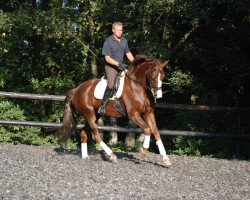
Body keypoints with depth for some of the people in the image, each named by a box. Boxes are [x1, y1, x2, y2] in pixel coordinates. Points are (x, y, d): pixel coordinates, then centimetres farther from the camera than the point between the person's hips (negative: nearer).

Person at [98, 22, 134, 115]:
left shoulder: (124, 40, 7)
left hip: (122, 66, 7)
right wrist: (118, 64, -25)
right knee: (111, 84, -27)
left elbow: (128, 53, 18)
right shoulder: (108, 41, -13)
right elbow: (107, 58, -16)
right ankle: (103, 105, -20)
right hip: (111, 66, -7)